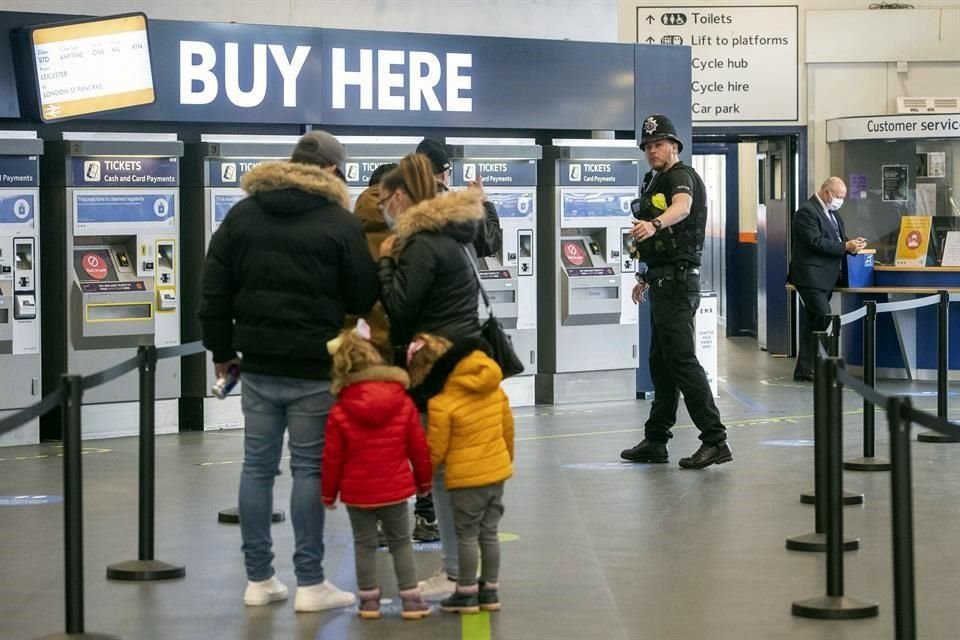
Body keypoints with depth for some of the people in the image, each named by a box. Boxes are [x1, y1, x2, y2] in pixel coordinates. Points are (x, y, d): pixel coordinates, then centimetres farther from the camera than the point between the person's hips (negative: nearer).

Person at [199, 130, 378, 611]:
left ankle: (258, 578, 13)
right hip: (314, 369, -4)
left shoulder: (241, 214, 7)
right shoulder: (339, 222, -7)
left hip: (258, 364, 4)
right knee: (309, 468, 0)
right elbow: (364, 298, -3)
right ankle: (310, 583, 2)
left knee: (258, 466, 9)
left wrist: (222, 349, 14)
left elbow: (214, 290, 7)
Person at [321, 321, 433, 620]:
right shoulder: (403, 403, -7)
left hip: (357, 493, -1)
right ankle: (411, 598, 10)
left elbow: (333, 457, -7)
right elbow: (418, 447, 0)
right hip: (396, 489, 1)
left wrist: (329, 493, 7)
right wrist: (423, 480, 15)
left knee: (364, 545, 12)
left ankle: (369, 599, 14)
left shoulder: (339, 413, -12)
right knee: (401, 542, 12)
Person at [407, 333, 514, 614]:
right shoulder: (495, 388, 3)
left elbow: (436, 447, -11)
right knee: (489, 532, 14)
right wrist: (508, 457, 28)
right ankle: (490, 591, 20)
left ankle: (467, 594, 10)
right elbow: (508, 428, 13)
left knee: (467, 535, 4)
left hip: (466, 477, -6)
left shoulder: (441, 403, -17)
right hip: (498, 470, 6)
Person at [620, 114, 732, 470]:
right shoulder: (655, 181, 18)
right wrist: (645, 277, 28)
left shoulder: (681, 176, -11)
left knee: (681, 360, -14)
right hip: (663, 281, 10)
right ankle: (655, 442, 19)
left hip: (677, 281, -10)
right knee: (661, 363, 13)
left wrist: (653, 224, -55)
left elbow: (682, 207, -37)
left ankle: (715, 441, -15)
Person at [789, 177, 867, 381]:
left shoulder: (832, 212, 17)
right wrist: (846, 246, -21)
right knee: (824, 318, -16)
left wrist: (852, 244, 0)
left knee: (811, 323, 10)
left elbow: (836, 240, 21)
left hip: (825, 278, 9)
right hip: (811, 277, -9)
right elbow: (816, 242, -21)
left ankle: (804, 370, 13)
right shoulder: (807, 211, -13)